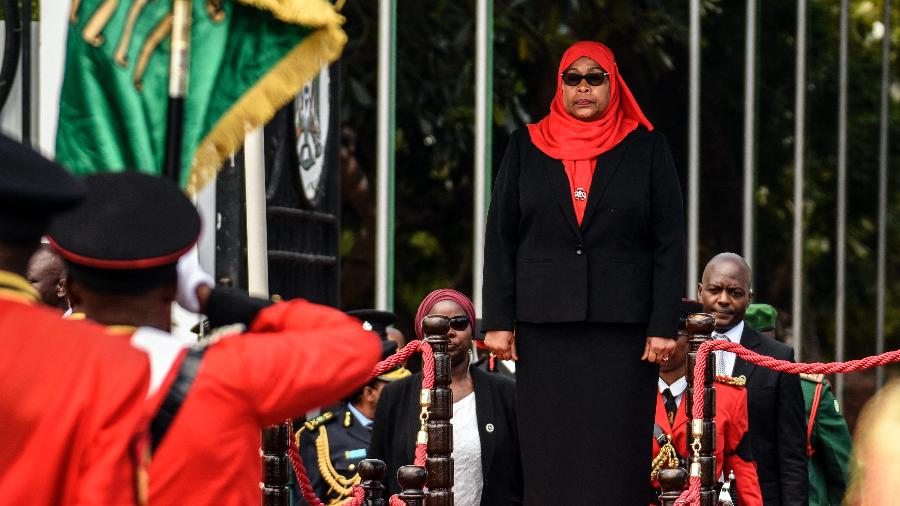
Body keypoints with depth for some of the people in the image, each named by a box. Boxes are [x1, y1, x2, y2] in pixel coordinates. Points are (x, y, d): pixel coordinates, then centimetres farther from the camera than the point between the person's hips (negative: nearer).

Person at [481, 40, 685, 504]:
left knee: (616, 457, -4)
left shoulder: (646, 148, 7)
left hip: (622, 327, -1)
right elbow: (500, 237, 9)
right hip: (545, 329, 1)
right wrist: (498, 321, 0)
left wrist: (663, 326, -6)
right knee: (550, 455, -1)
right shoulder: (526, 147, 11)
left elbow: (669, 242, 3)